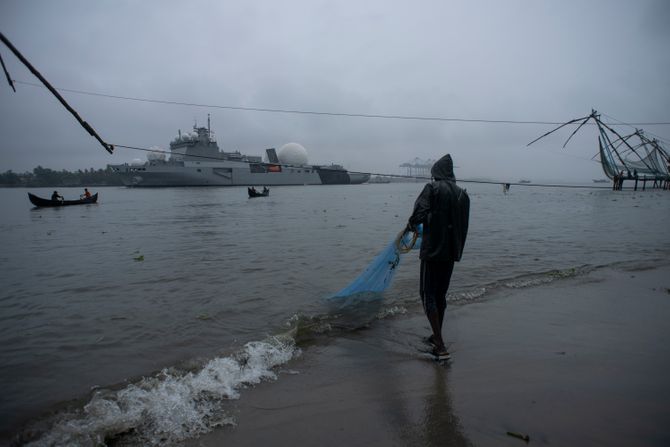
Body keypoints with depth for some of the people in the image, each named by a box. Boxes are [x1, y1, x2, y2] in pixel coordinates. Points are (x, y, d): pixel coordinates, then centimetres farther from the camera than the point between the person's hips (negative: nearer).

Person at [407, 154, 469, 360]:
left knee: (428, 295, -1)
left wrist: (411, 224, 0)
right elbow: (463, 224, 13)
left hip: (433, 249, -7)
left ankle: (441, 346, -6)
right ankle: (437, 337, 31)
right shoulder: (462, 194, 10)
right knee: (441, 294, 18)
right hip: (452, 251, 7)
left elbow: (420, 212, -20)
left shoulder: (432, 188, -9)